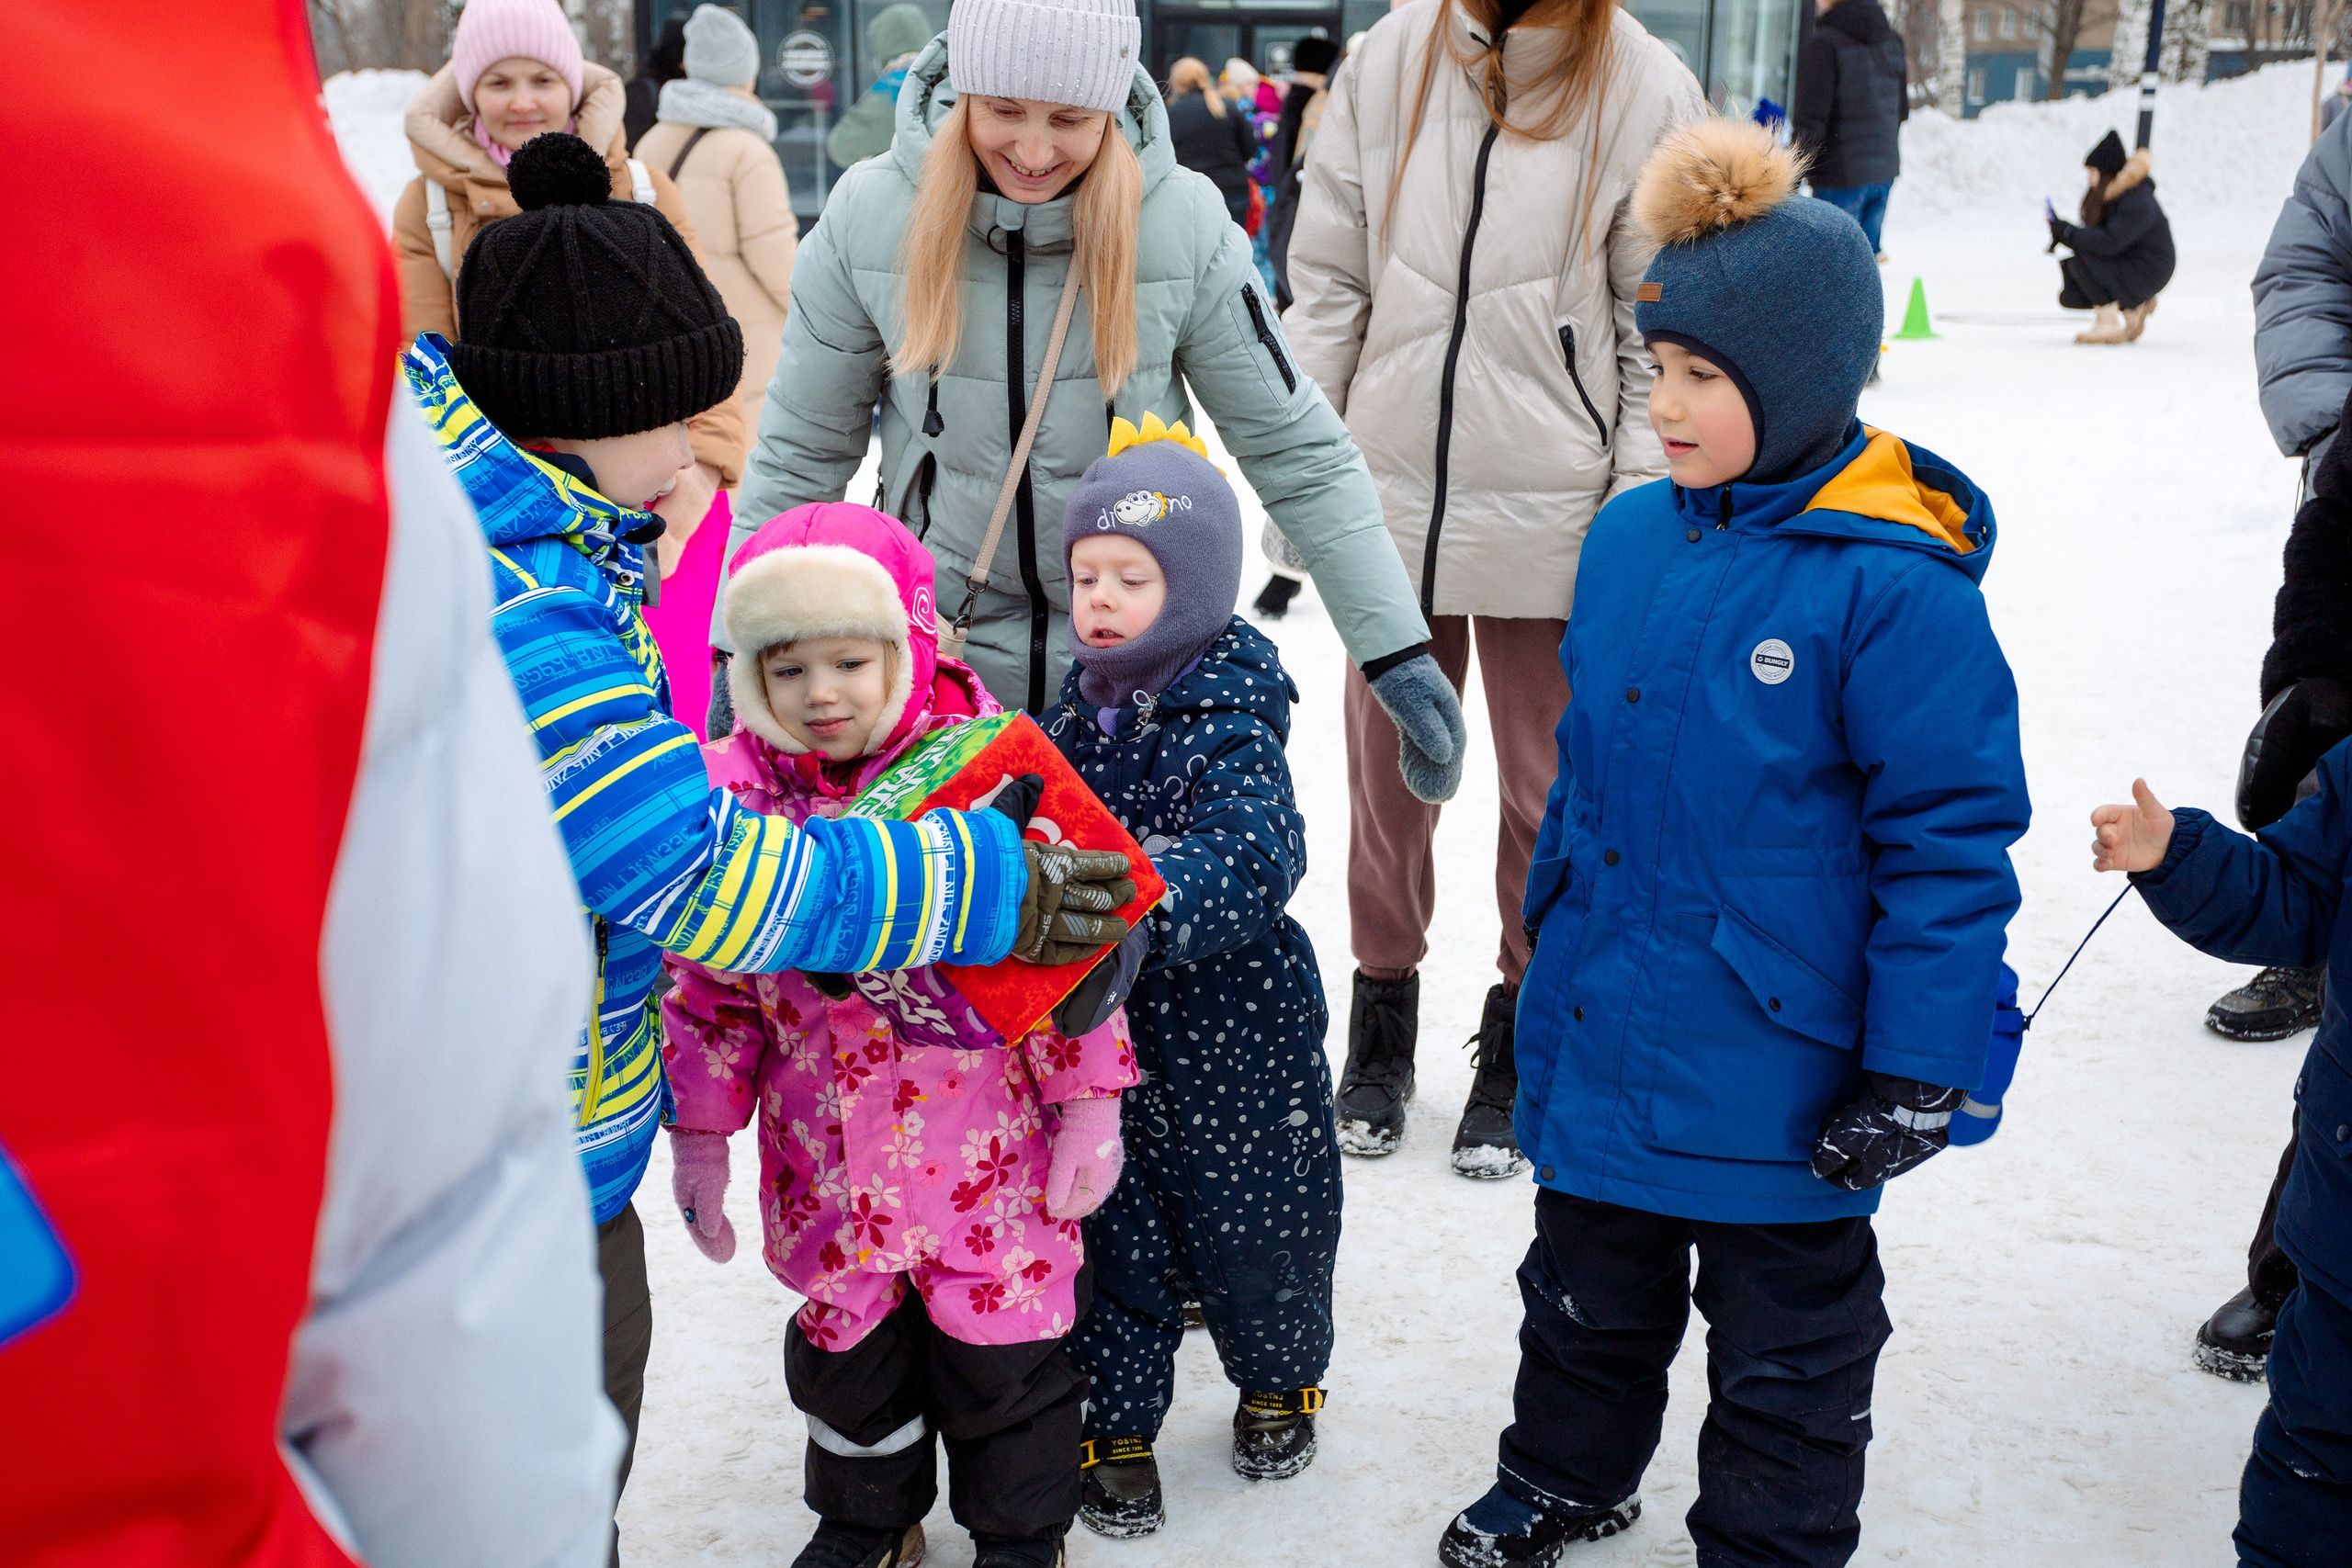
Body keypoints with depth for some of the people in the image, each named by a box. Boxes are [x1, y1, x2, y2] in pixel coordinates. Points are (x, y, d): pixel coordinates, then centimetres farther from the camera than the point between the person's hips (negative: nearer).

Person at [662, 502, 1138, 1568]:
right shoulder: (733, 792, -6)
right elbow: (706, 979, 3)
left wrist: (1089, 1106, -6)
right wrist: (697, 1133, 5)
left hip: (986, 1150, -3)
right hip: (823, 1159, 3)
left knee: (1003, 1346, 11)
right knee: (845, 1344, 20)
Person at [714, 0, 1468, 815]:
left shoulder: (1183, 222, -13)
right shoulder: (870, 214, -10)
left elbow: (1295, 450, -6)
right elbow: (800, 453, 1)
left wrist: (1396, 650, -10)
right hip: (934, 660, 1)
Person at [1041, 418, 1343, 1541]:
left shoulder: (1229, 725, -18)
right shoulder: (1079, 712, 2)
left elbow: (1248, 859, -35)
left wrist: (1143, 914, -49)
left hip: (1229, 1035, -4)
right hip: (1101, 1033, 5)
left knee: (1251, 1224, 14)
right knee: (1109, 1232, 12)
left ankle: (1278, 1382, 42)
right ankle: (1116, 1425, 30)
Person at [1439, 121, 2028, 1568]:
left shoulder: (1892, 585, -21)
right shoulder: (1630, 541, -1)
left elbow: (1951, 837, -18)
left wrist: (1917, 1069, -17)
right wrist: (1554, 943, 18)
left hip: (1777, 1070, -6)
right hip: (1601, 1037, 6)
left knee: (1785, 1341, 16)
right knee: (1589, 1291, 26)